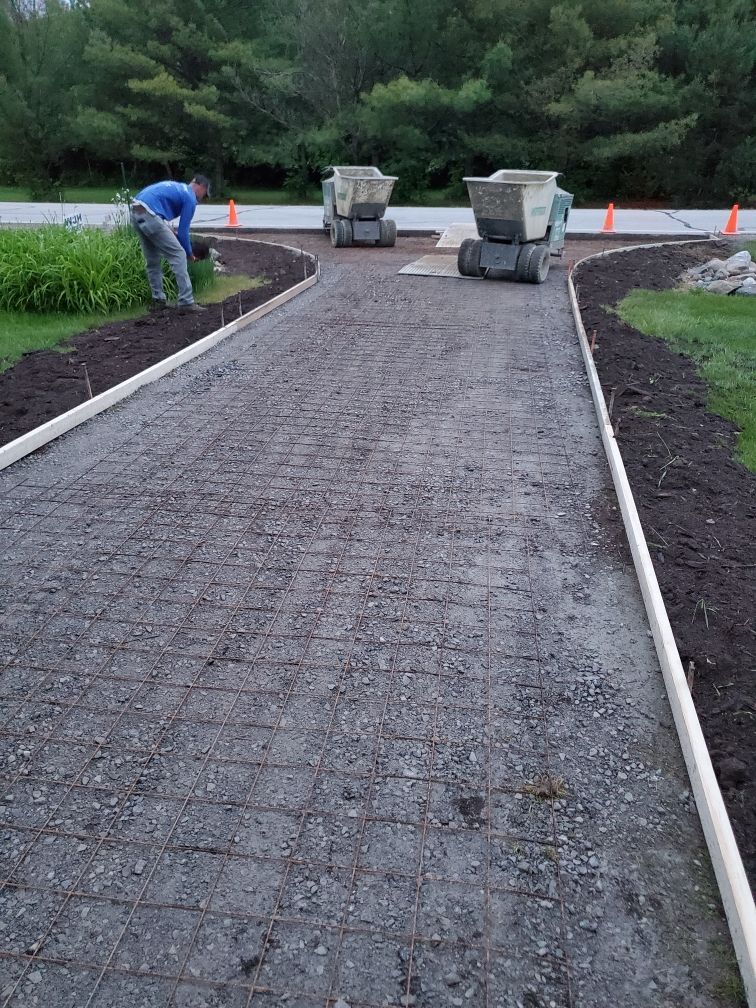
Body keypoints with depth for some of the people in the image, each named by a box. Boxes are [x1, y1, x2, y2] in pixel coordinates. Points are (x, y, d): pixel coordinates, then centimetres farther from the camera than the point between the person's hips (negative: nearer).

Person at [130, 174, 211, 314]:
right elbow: (183, 231, 2)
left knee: (152, 261, 18)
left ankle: (158, 300, 23)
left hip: (136, 213, 9)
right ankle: (186, 302, -6)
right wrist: (190, 254, 15)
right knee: (178, 256, -3)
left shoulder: (176, 187, 28)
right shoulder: (190, 198, 3)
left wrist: (170, 231, 24)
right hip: (149, 216, -9)